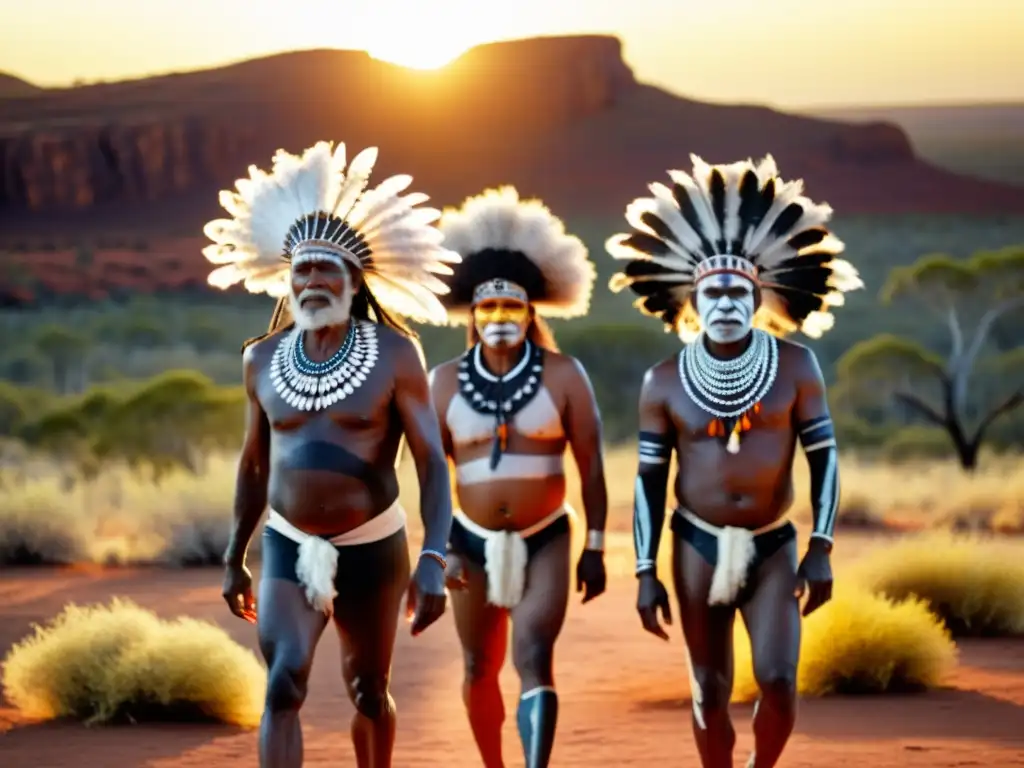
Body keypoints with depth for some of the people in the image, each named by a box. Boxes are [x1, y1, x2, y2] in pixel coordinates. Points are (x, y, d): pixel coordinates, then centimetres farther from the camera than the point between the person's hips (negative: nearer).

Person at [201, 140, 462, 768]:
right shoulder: (263, 360, 1)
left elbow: (432, 461, -12)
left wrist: (434, 561, -23)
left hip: (371, 551, -1)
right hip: (289, 549, 2)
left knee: (369, 692, 14)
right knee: (283, 686, -17)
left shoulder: (394, 355, -10)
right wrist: (235, 558, 17)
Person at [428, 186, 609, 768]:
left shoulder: (563, 376, -5)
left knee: (534, 656, -18)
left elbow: (591, 465, -2)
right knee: (481, 668, 12)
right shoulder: (446, 382, 0)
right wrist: (438, 549, 0)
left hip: (545, 541, -2)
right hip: (474, 543, 3)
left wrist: (596, 548, -3)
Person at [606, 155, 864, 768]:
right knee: (710, 691, 5)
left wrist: (821, 548, -10)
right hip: (699, 547, 1)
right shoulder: (665, 382, -4)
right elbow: (650, 478, 0)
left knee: (779, 680, -13)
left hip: (773, 547, -1)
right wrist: (646, 573, -3)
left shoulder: (795, 366, -6)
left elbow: (824, 455, -3)